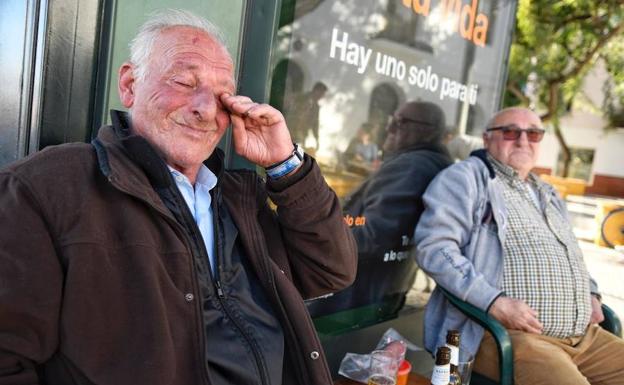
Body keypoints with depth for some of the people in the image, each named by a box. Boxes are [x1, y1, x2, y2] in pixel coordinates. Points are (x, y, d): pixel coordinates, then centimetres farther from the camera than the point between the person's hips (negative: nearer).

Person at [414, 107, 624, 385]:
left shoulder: (547, 194, 23)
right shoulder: (467, 178, -4)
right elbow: (434, 246, -17)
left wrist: (591, 294, 15)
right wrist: (494, 302, -24)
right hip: (504, 333, -8)